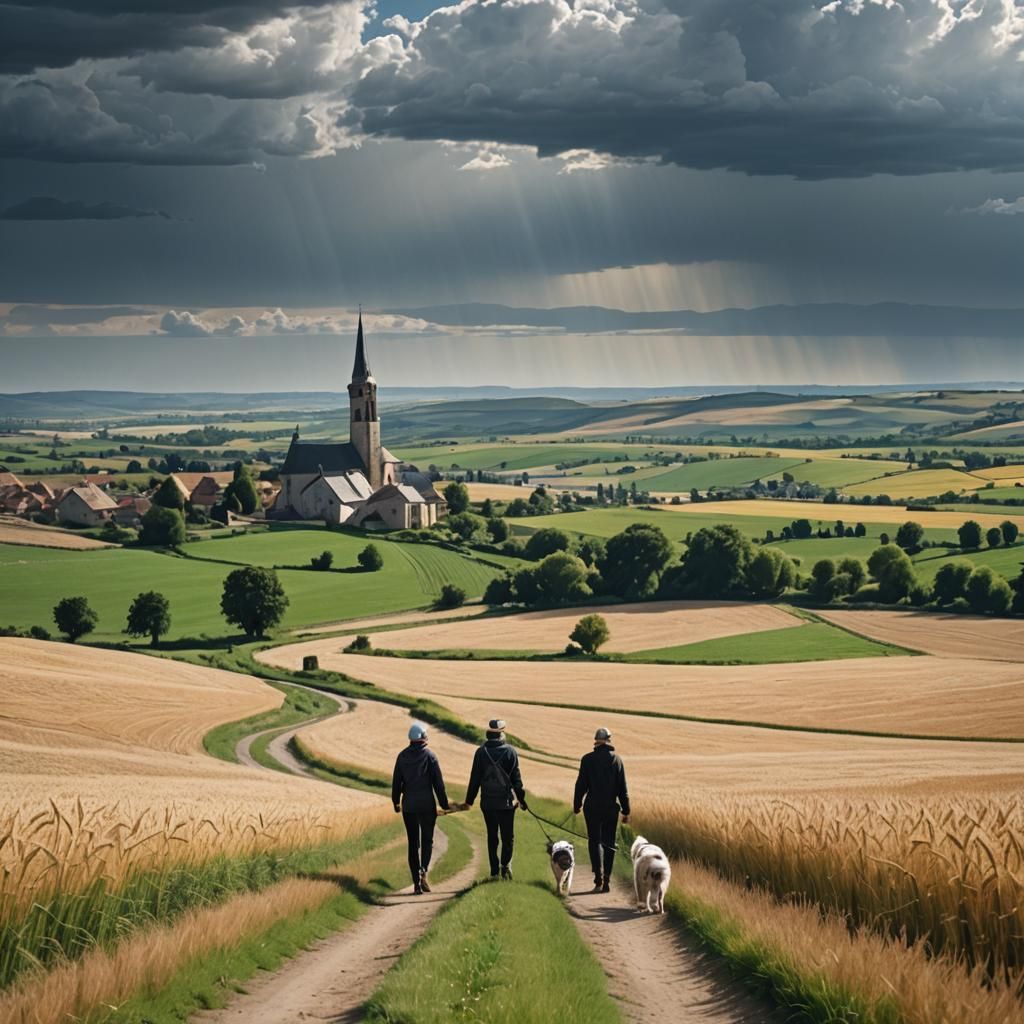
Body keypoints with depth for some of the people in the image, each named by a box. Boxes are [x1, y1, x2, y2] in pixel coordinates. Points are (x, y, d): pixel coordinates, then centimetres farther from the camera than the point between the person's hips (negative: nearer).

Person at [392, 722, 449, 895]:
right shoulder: (429, 755, -6)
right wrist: (444, 803, -2)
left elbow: (396, 782, 7)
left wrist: (396, 802, 20)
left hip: (408, 806, 3)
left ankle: (416, 882, 6)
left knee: (413, 843, 8)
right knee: (427, 840, 9)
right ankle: (423, 871, -16)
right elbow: (438, 782, -8)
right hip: (427, 805, -3)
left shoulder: (402, 756, 3)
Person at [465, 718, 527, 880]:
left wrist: (469, 799, 10)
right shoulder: (510, 751, -5)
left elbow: (475, 778, 1)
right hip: (506, 801, -1)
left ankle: (494, 869, 9)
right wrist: (521, 798, 6)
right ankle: (506, 863, -11)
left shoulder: (481, 752, -3)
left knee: (492, 836, 10)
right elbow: (516, 778, -3)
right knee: (508, 835, 8)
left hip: (487, 802, 2)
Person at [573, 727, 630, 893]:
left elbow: (581, 784, -3)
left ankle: (599, 876, -14)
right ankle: (606, 880, 10)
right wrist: (626, 811, 4)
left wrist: (577, 805, 9)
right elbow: (623, 788, -1)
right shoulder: (617, 759, -1)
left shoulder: (588, 759, -5)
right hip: (611, 807, 1)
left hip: (592, 807, -1)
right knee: (609, 842, 10)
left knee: (595, 841, 4)